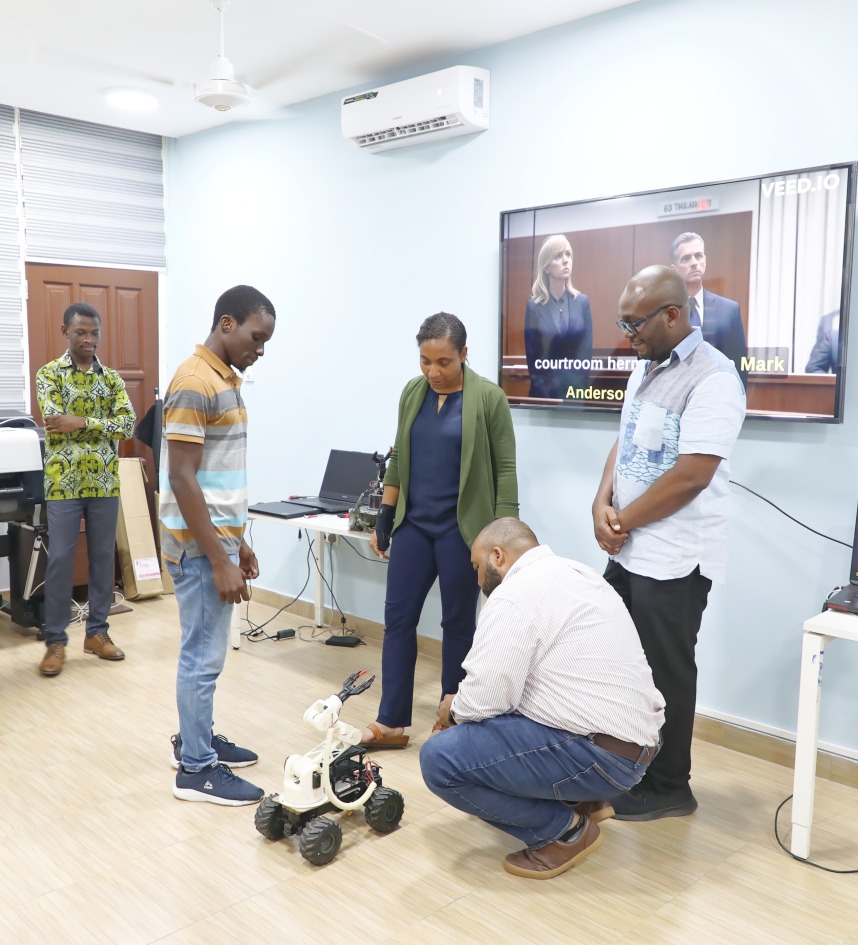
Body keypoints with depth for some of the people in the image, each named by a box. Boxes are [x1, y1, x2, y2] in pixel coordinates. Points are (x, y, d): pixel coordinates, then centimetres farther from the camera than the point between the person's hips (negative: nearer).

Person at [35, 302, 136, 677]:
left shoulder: (112, 378, 8)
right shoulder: (49, 374, -1)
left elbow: (128, 425, -6)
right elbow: (55, 422, -16)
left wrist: (79, 423, -17)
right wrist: (103, 423, -11)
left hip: (104, 482, 3)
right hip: (63, 482, -3)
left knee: (104, 557, 9)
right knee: (60, 560, 0)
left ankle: (97, 632, 22)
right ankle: (55, 641, 12)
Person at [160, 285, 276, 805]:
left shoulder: (227, 380, 11)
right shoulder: (195, 383, -19)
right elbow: (182, 479, -22)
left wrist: (238, 542, 19)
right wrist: (219, 560, -22)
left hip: (219, 538, 9)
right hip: (200, 546, -9)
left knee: (205, 650, 18)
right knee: (203, 655, 0)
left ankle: (197, 739, 33)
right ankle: (196, 769, 13)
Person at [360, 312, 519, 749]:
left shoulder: (488, 398, -9)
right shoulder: (412, 393, 6)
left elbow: (505, 469, -7)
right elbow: (398, 460, 12)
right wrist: (384, 519, 10)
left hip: (461, 529, -4)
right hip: (413, 524, 5)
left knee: (458, 622, 7)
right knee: (398, 617, 4)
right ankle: (391, 723, 12)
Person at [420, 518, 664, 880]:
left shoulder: (514, 594, -16)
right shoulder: (573, 574, 14)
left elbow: (484, 698, -19)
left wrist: (453, 710, 2)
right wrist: (465, 709, 18)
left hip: (600, 754, -10)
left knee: (439, 759, -12)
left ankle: (564, 829, -1)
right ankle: (581, 797, 18)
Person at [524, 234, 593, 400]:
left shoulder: (582, 301, 1)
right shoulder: (534, 306, -5)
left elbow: (587, 351, 0)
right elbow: (532, 356, -4)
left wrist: (577, 387, -8)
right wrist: (549, 390, -8)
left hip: (576, 390, 2)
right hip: (544, 392, -2)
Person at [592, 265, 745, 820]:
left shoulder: (712, 378, -18)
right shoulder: (646, 369, 10)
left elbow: (691, 475, -24)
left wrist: (622, 520, -13)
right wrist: (602, 505, -5)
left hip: (675, 560, -9)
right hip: (629, 552, 9)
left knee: (665, 674, 5)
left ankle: (668, 788, 24)